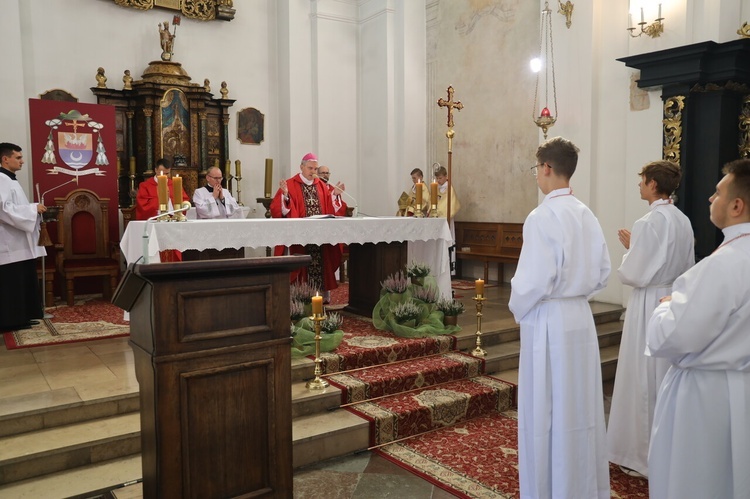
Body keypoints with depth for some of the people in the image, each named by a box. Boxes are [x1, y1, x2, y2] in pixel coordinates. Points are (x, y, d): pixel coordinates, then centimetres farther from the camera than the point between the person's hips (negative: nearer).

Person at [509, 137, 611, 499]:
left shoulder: (542, 216, -17)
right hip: (581, 319, 8)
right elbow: (602, 273, 11)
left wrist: (517, 309, -3)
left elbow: (534, 280, -20)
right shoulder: (586, 215, 5)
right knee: (581, 409, 17)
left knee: (547, 414, 6)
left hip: (548, 323, -7)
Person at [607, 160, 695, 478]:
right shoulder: (683, 222, 6)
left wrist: (629, 248, -1)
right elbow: (688, 267, 15)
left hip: (650, 306, -8)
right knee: (669, 379, 18)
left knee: (644, 380, 3)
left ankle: (642, 455, 15)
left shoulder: (648, 223, -19)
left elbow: (632, 275, -20)